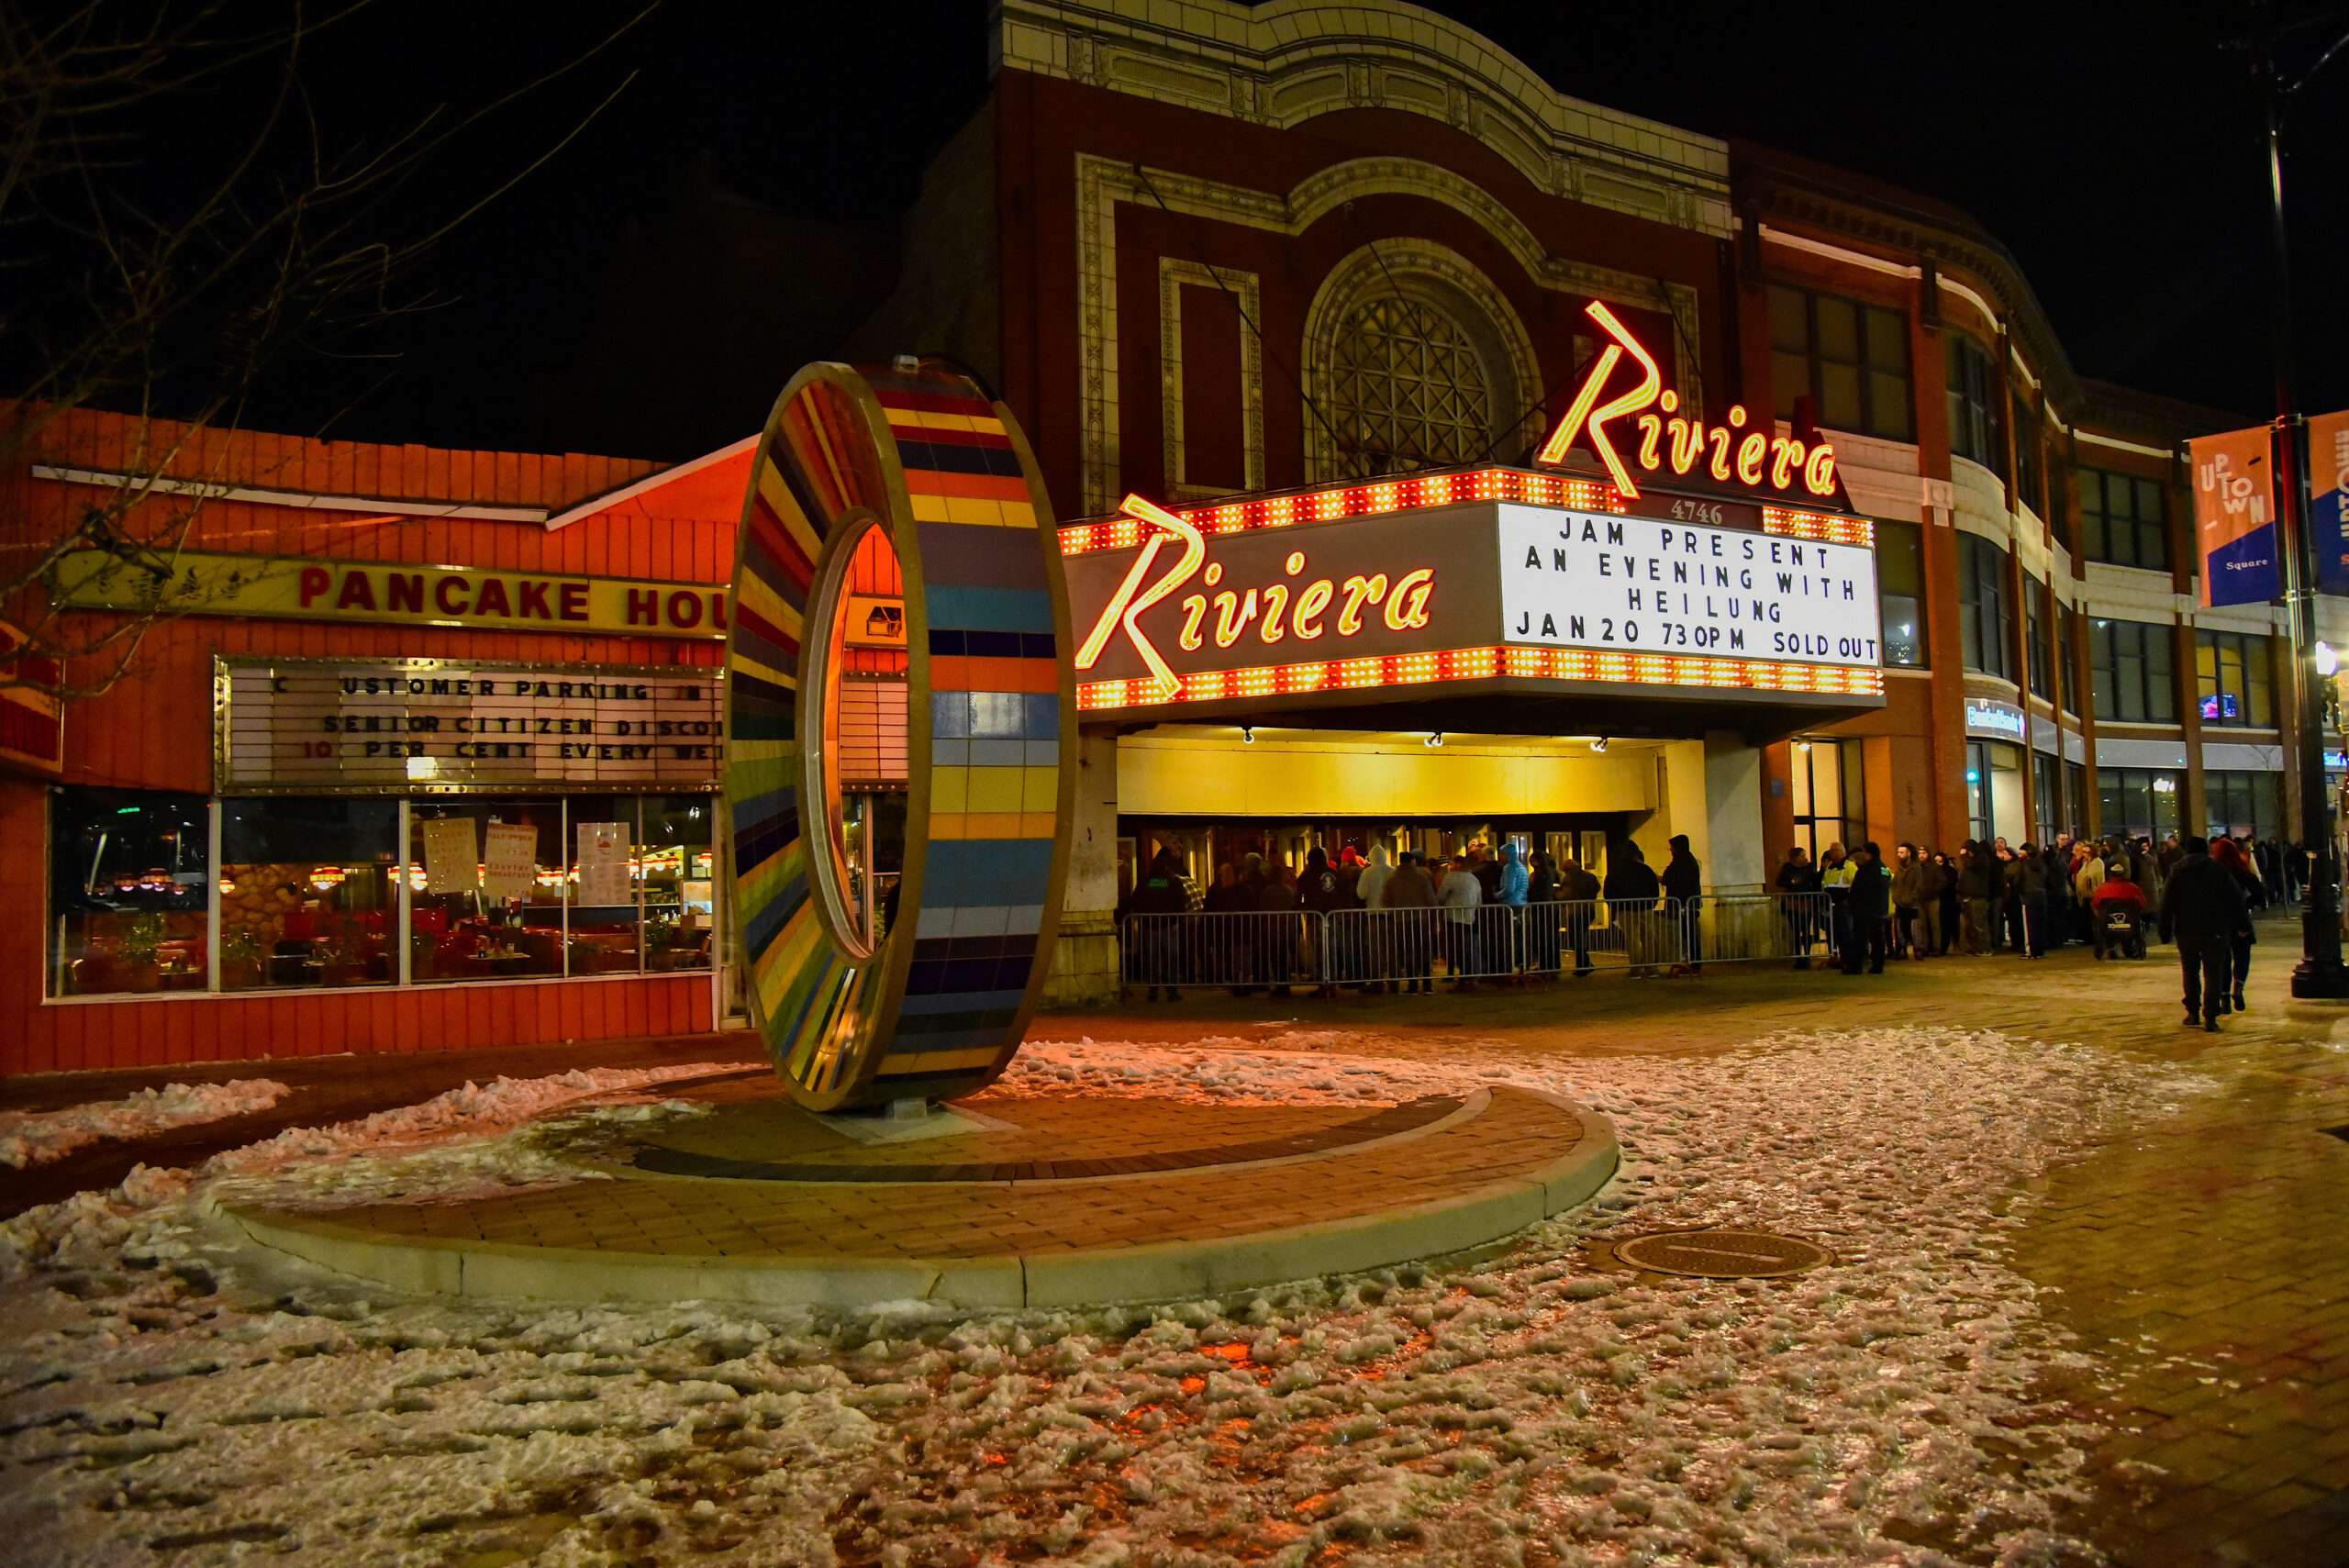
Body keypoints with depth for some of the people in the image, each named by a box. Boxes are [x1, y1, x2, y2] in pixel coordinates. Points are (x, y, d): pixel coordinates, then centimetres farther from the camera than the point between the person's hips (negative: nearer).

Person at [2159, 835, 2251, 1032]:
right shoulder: (2219, 870, 4)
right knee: (2213, 973, 0)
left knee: (2190, 971, 16)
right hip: (2215, 930, -1)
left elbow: (2167, 904, 1)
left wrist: (2165, 931, 5)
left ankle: (2192, 1012, 15)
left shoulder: (2177, 871, 4)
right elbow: (2236, 899, 3)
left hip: (2186, 930, 1)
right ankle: (2210, 1017, -7)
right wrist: (2244, 924, 10)